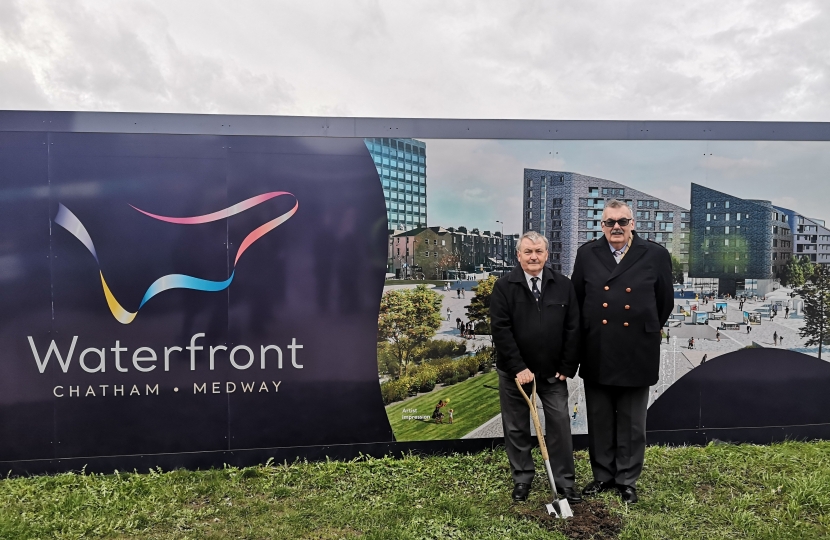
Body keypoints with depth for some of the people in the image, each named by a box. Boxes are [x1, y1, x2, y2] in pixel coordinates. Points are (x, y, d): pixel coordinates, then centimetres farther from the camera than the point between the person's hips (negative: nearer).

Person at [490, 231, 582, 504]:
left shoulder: (563, 285, 1)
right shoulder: (504, 286, -7)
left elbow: (572, 328, 1)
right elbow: (500, 330, -12)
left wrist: (567, 367, -4)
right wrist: (518, 368, -16)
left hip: (553, 372, 2)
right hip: (514, 372, -1)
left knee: (560, 425, 4)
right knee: (516, 428, 9)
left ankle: (564, 480, 19)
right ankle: (522, 479, 25)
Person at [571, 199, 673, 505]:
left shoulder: (655, 255, -3)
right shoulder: (587, 254, 1)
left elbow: (665, 302, 7)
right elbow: (576, 300, 8)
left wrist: (647, 332, 13)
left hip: (636, 353, -1)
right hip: (596, 354, 1)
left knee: (632, 424, 11)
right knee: (599, 422, 13)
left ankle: (627, 480, 27)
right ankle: (602, 476, 29)